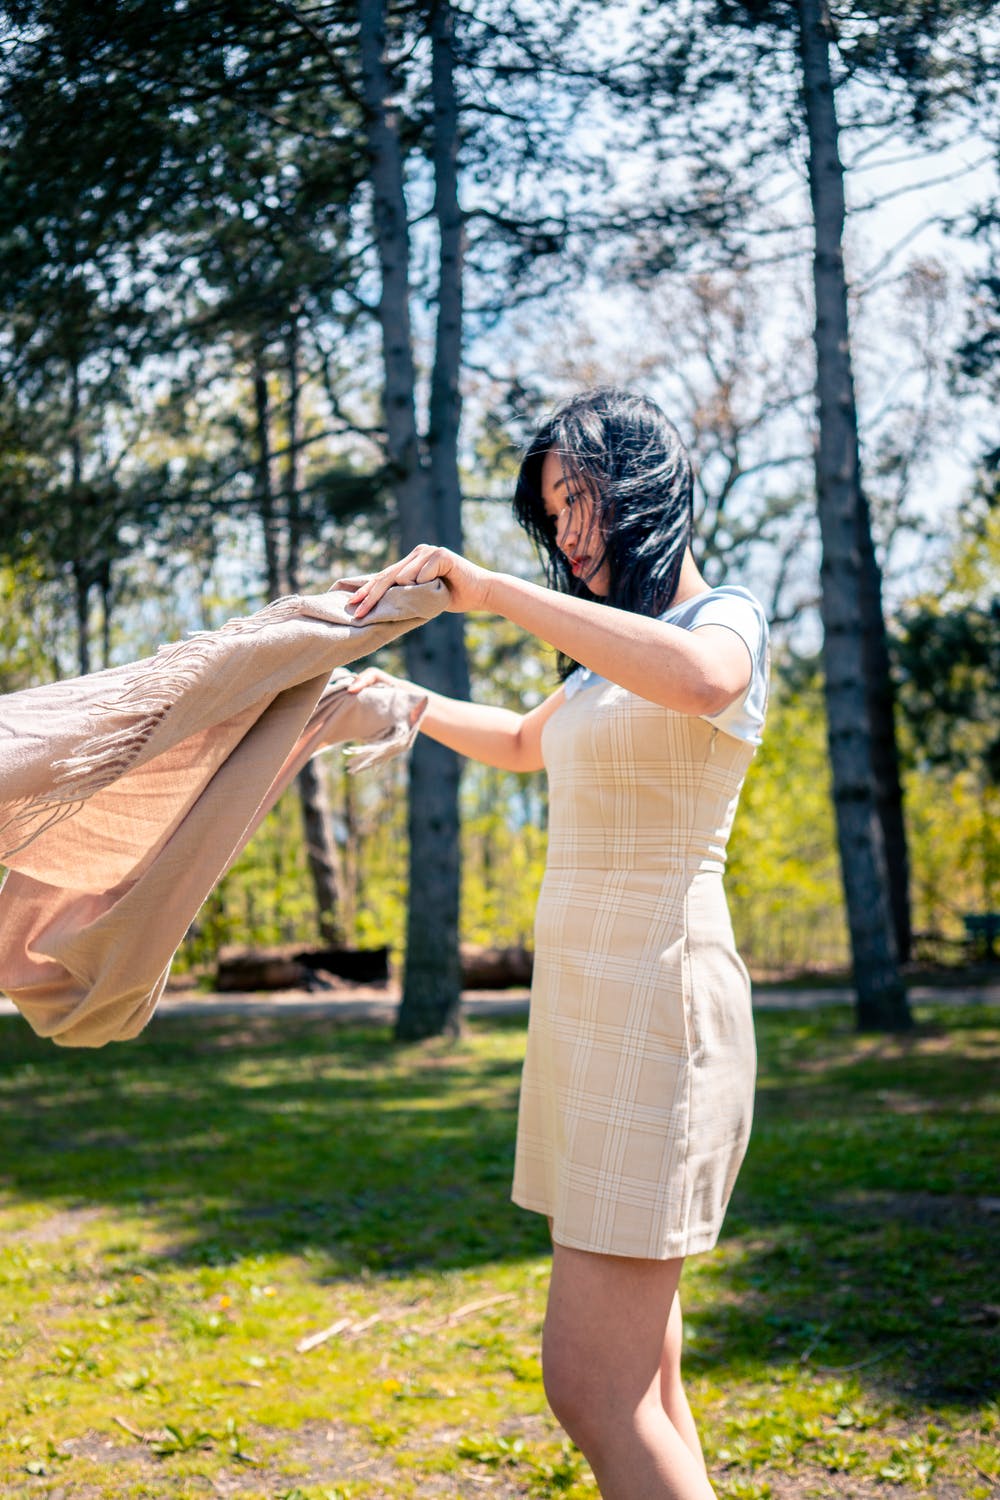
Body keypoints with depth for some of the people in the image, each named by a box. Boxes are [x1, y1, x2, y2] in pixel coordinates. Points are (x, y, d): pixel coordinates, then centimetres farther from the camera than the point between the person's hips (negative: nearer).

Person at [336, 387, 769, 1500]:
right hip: (588, 1002, 9)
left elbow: (698, 677, -35)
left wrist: (494, 592, -29)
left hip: (657, 1001, -9)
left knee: (593, 1387, -12)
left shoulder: (725, 619, -8)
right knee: (638, 1381, 11)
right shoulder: (616, 654, 19)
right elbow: (526, 744, 40)